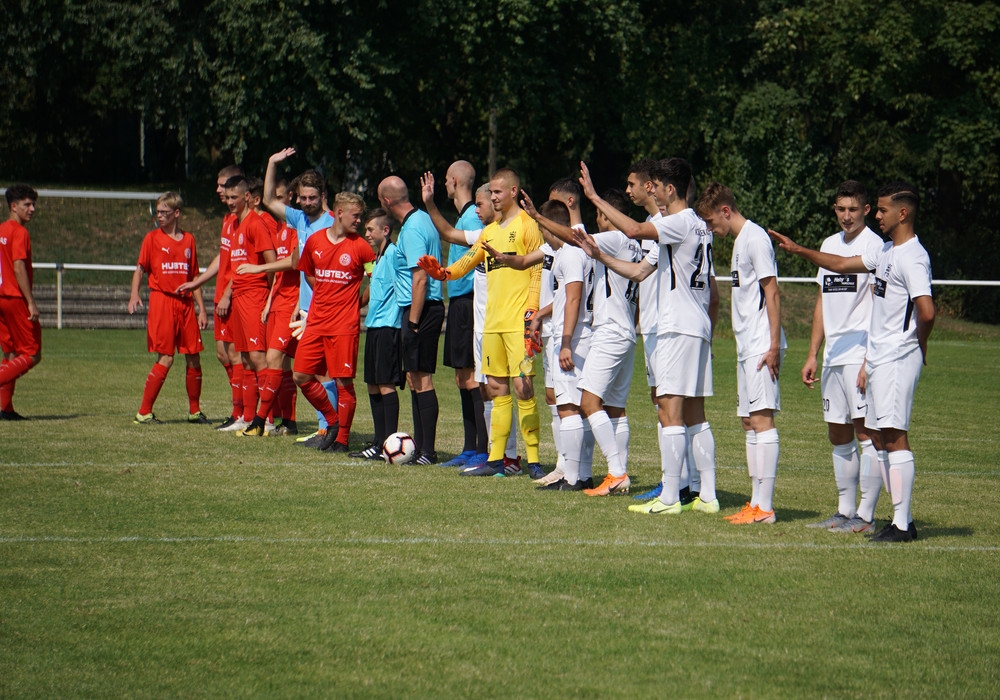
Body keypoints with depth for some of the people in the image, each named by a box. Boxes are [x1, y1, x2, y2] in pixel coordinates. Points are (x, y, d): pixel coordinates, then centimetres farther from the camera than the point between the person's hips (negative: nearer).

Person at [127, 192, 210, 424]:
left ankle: (194, 411, 19)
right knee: (166, 359, -10)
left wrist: (202, 309, 11)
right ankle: (144, 413, -5)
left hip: (185, 303, 4)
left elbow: (194, 277, 15)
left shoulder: (188, 240, 11)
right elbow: (140, 268, 0)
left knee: (194, 358, 5)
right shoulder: (153, 238, 2)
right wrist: (134, 295, -17)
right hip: (161, 301, -4)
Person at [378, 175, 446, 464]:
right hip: (427, 308, 10)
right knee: (415, 378, 15)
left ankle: (427, 451, -8)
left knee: (421, 378, -8)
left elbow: (420, 278, -21)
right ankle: (420, 445, 20)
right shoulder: (422, 219, 14)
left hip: (421, 309, -10)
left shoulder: (412, 229, -16)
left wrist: (413, 321, -20)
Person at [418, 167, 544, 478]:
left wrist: (531, 314, -17)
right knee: (497, 388, 8)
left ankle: (534, 461, -8)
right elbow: (468, 261, 20)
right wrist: (442, 272, -1)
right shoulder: (490, 231, 19)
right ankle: (496, 459, 12)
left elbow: (538, 272, -9)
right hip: (493, 321, 8)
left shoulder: (527, 225, -4)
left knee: (522, 385, -11)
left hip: (518, 322, -8)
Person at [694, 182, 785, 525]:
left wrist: (774, 345, -19)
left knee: (762, 418, -12)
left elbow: (771, 292, -15)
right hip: (746, 345, 10)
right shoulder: (739, 240, 19)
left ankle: (765, 507, -15)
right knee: (749, 421, 10)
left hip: (761, 345, -10)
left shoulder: (755, 238, -10)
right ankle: (756, 502, 13)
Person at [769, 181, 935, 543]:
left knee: (895, 435, -11)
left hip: (898, 359, -10)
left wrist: (918, 345, -8)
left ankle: (902, 524, -11)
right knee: (880, 438, 9)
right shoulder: (885, 252, 15)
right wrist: (797, 249, 27)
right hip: (879, 358, 10)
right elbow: (842, 264, 29)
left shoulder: (912, 257, -15)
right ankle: (901, 517, 12)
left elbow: (926, 312, -25)